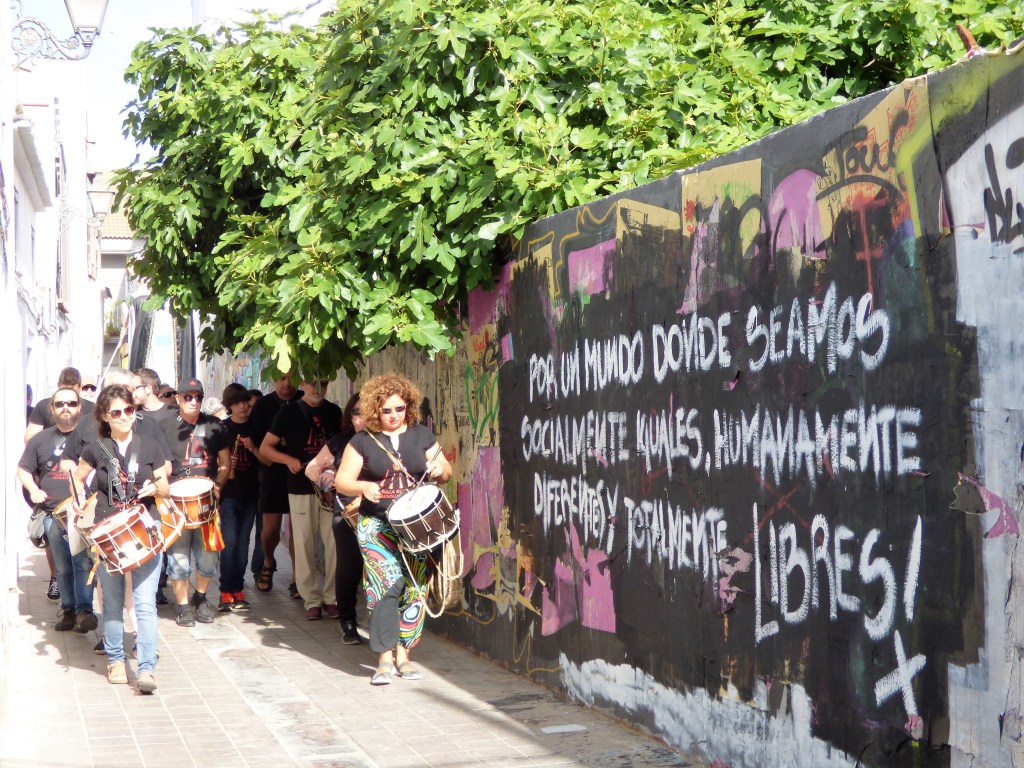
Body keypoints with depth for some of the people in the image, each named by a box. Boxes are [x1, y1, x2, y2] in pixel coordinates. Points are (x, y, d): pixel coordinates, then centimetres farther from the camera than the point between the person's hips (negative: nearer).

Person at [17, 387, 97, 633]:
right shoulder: (40, 440, 11)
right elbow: (23, 470, 19)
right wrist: (33, 490, 0)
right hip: (54, 514, 3)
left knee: (83, 562, -14)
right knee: (62, 567, 9)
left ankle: (84, 610, -13)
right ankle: (69, 610, 19)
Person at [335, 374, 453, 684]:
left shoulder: (421, 436, 9)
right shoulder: (363, 442, 3)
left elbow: (447, 473, 13)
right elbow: (342, 480, 1)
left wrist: (439, 469, -11)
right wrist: (363, 487, -20)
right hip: (377, 524, -2)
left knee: (414, 588, 1)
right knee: (387, 583, -15)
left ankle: (402, 653, 13)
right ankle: (385, 657, -11)